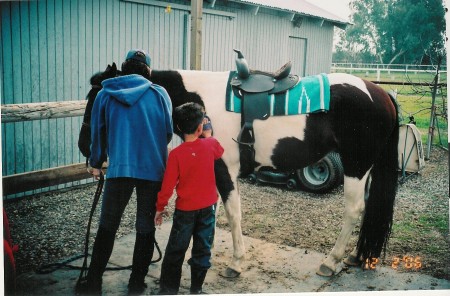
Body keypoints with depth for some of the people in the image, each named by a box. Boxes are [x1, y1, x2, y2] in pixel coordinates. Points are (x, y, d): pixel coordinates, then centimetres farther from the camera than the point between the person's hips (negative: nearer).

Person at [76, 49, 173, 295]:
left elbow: (97, 133, 12)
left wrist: (96, 163, 26)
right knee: (146, 228, 11)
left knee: (107, 226, 13)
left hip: (119, 168, 0)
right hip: (153, 169, 0)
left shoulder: (105, 95, 5)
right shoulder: (160, 94, 3)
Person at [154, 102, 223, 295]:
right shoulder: (211, 145, -7)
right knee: (202, 250, 12)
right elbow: (220, 151, 18)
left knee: (175, 251, 10)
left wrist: (160, 208, 0)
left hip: (185, 209, -2)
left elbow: (168, 185, -12)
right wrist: (208, 135, 29)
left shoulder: (176, 154, -15)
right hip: (208, 207, 2)